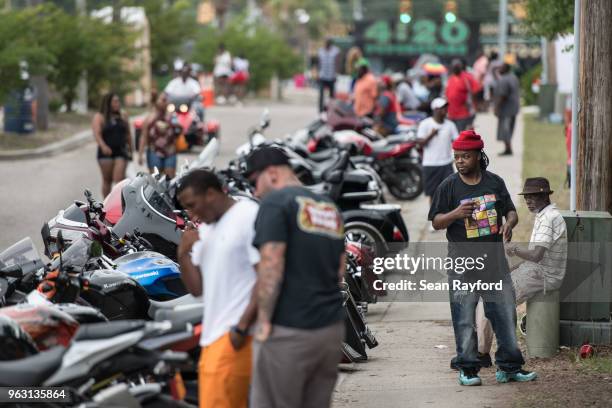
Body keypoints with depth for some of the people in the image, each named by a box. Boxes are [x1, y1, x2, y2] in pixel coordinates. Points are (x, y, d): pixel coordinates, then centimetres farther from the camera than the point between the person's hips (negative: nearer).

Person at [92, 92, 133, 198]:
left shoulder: (123, 116, 12)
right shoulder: (99, 117, 0)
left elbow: (128, 134, 17)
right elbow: (97, 134, -12)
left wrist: (131, 148, 16)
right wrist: (103, 146, -28)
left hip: (121, 152, 2)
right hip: (106, 153, -2)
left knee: (119, 179, -11)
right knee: (107, 180, 5)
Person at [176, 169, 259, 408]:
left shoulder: (250, 217, -9)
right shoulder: (206, 230, 18)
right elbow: (197, 289, 17)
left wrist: (242, 326, -17)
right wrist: (184, 254, 0)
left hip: (236, 337, -9)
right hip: (214, 335, 9)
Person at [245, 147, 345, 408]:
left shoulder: (276, 203, -7)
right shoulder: (330, 208, 17)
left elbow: (271, 267, -16)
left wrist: (264, 321, -12)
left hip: (288, 330, -7)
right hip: (332, 328, 7)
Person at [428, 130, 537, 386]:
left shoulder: (495, 182, 7)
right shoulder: (448, 186, 0)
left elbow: (511, 211, 13)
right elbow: (436, 222, -1)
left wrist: (509, 224, -11)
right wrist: (456, 214, -21)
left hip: (494, 258, 3)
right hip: (462, 260, -3)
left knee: (505, 313, 5)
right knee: (464, 318, -1)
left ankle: (509, 367, 14)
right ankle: (467, 369, 8)